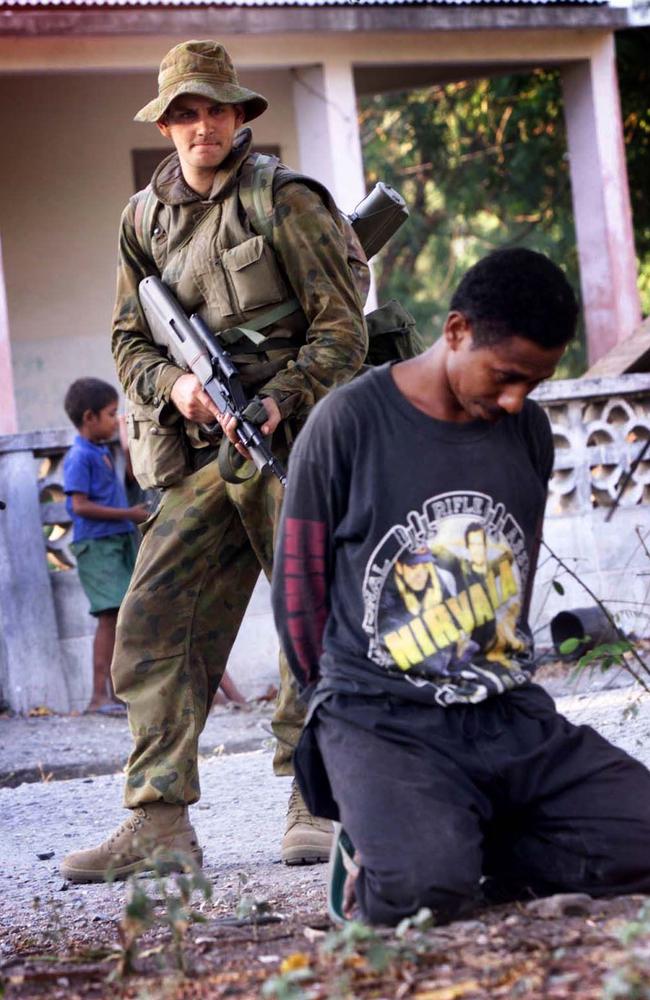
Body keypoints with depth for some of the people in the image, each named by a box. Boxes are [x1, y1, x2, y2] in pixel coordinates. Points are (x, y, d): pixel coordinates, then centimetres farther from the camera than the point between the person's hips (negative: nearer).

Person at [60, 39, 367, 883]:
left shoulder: (287, 202, -3)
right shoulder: (144, 219, 12)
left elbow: (342, 328, -6)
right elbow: (129, 339, 13)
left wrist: (279, 400, -20)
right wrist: (176, 384, -8)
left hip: (293, 438, -4)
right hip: (200, 456, 5)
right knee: (152, 624, -4)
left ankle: (314, 805, 9)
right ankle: (160, 819, -2)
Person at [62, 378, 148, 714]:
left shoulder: (103, 453, 16)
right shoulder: (79, 456, -11)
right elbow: (80, 506, -18)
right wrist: (129, 514, -15)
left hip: (118, 542, 9)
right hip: (96, 544, -9)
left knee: (123, 617, 8)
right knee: (111, 616, -14)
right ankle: (99, 695, -13)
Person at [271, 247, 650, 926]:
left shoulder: (528, 432, 10)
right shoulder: (349, 424, -6)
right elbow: (298, 588, 0)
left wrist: (491, 681, 16)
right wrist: (352, 704, 4)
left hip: (508, 712, 5)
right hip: (380, 717, -5)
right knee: (423, 890, -32)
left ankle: (468, 844, 3)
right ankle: (384, 853, 3)